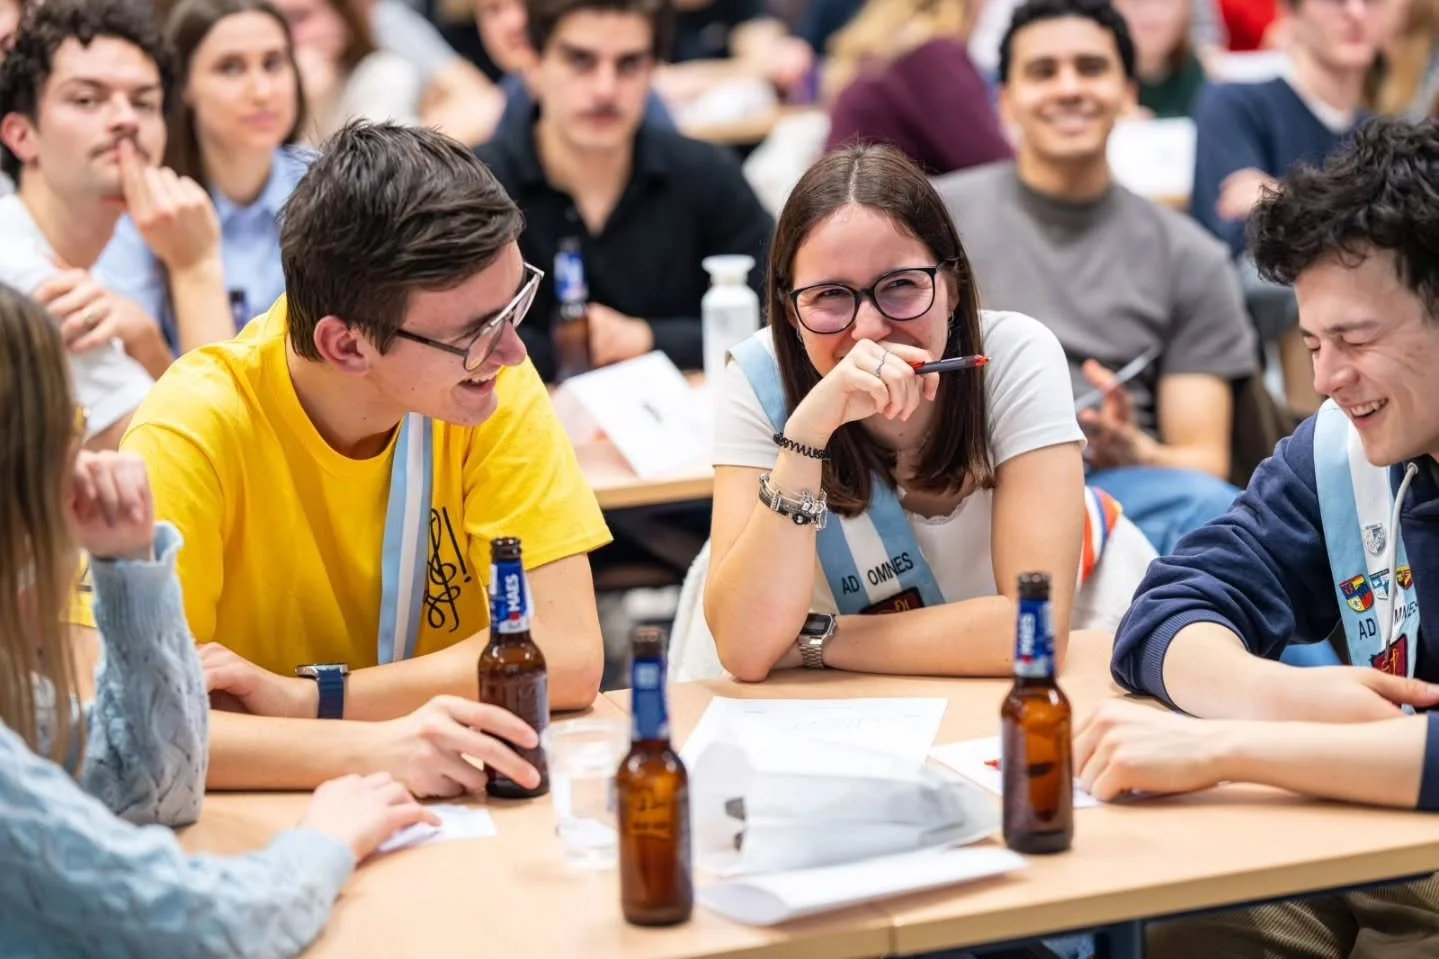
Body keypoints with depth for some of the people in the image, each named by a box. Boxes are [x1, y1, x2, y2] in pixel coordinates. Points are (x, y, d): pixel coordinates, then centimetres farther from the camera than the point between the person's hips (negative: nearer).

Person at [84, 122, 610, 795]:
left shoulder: (495, 385, -10)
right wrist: (368, 748, -39)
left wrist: (308, 698, -21)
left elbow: (571, 654, -14)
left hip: (449, 810, 2)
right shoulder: (197, 428, -19)